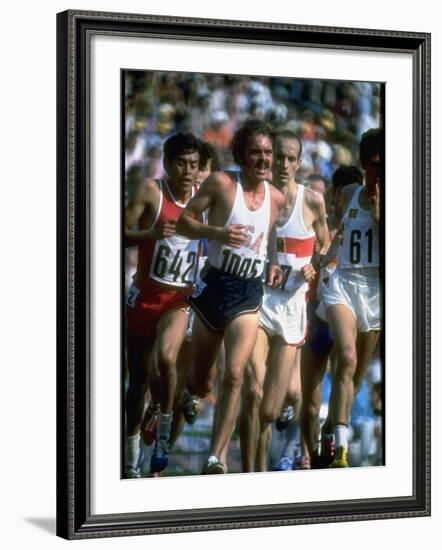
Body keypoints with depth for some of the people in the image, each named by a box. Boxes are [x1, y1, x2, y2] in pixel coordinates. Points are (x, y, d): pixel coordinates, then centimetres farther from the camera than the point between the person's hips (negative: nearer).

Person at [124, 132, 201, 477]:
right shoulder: (150, 191, -9)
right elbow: (123, 232, -16)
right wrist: (151, 234, -33)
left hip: (180, 299, 1)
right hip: (144, 297, -1)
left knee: (166, 358, -28)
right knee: (139, 379, 8)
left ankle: (164, 432, -8)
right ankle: (132, 458, 25)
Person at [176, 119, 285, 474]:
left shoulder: (277, 198, 6)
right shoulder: (221, 183, -7)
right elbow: (184, 221, -6)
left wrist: (275, 264, 3)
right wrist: (217, 233, -23)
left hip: (250, 293, 2)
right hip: (215, 285, -2)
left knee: (235, 374, -16)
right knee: (203, 380, 11)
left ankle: (216, 459, -13)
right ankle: (192, 395, 51)